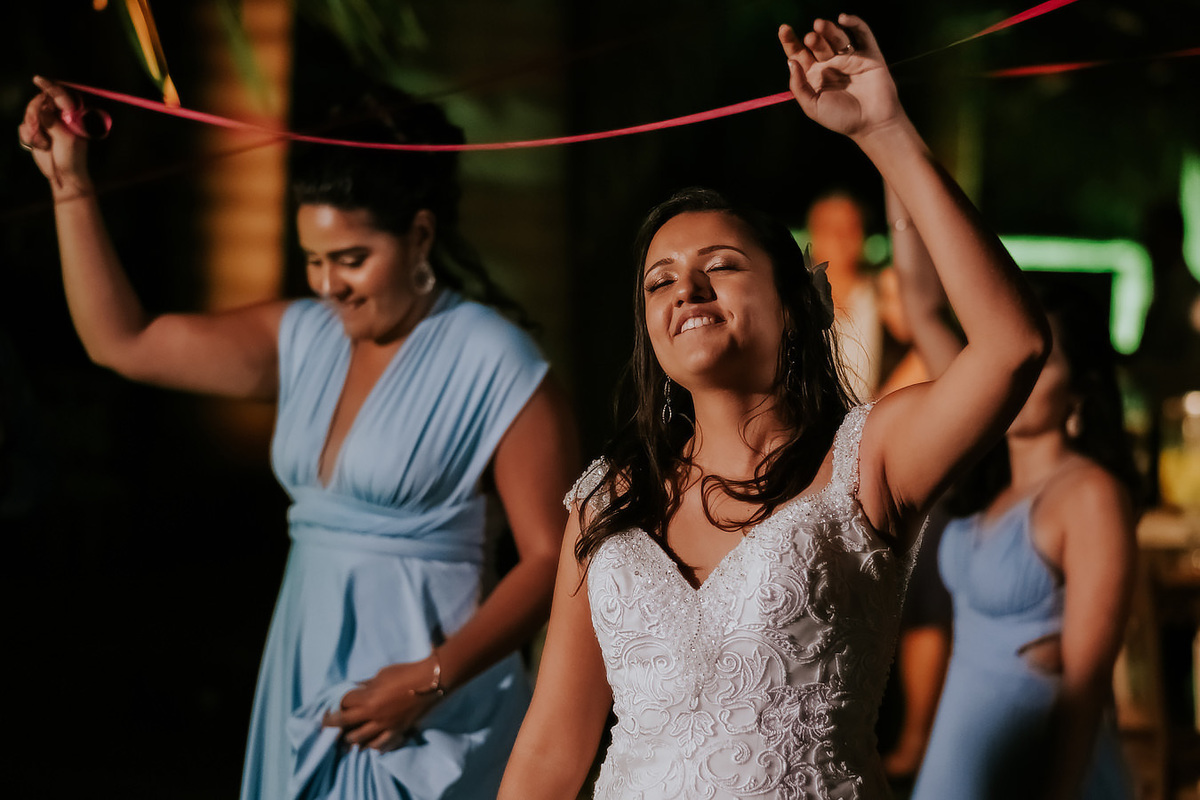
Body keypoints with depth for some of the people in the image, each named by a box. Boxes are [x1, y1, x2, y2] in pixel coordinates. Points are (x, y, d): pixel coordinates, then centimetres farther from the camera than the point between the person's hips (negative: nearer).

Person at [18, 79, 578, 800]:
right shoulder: (305, 339, 9)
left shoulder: (490, 361, -10)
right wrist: (71, 183, 9)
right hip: (303, 680, 6)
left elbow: (553, 557, -14)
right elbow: (120, 342, 12)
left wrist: (434, 679, -21)